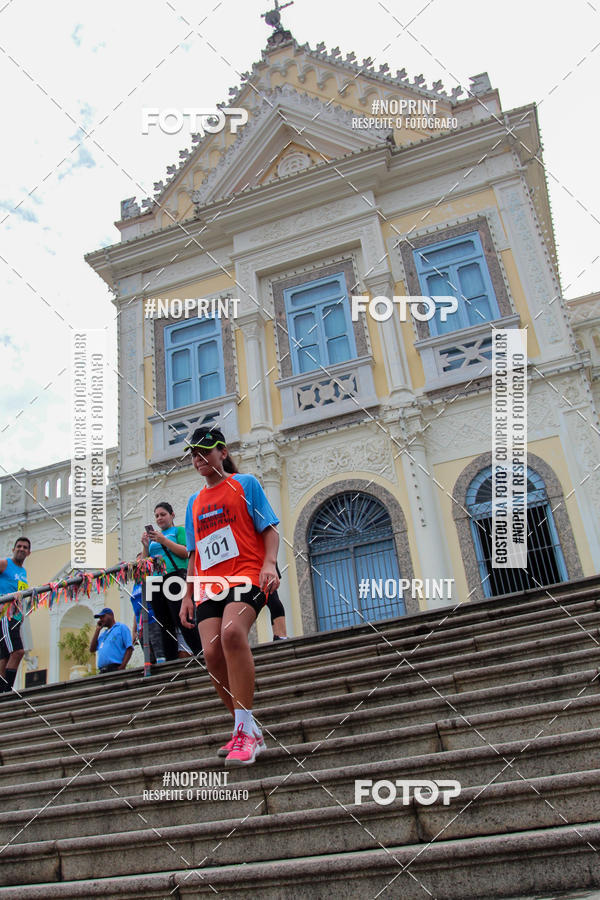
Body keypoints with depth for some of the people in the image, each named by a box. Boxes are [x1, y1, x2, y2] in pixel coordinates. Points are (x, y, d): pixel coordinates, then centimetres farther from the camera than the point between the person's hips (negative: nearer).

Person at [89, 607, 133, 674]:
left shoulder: (121, 627, 8)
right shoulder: (102, 634, 28)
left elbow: (129, 648, -2)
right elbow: (92, 649, 18)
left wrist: (122, 667, -15)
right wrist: (97, 630, 19)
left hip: (115, 668, -6)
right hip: (102, 671, 6)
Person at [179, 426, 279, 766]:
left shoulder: (245, 483, 9)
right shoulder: (195, 502, 23)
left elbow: (270, 530, 3)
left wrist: (269, 564, -14)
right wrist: (187, 595, 19)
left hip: (246, 574, -5)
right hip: (208, 584, 5)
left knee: (232, 631, -31)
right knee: (212, 652, -13)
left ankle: (245, 730, -27)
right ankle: (250, 733, 3)